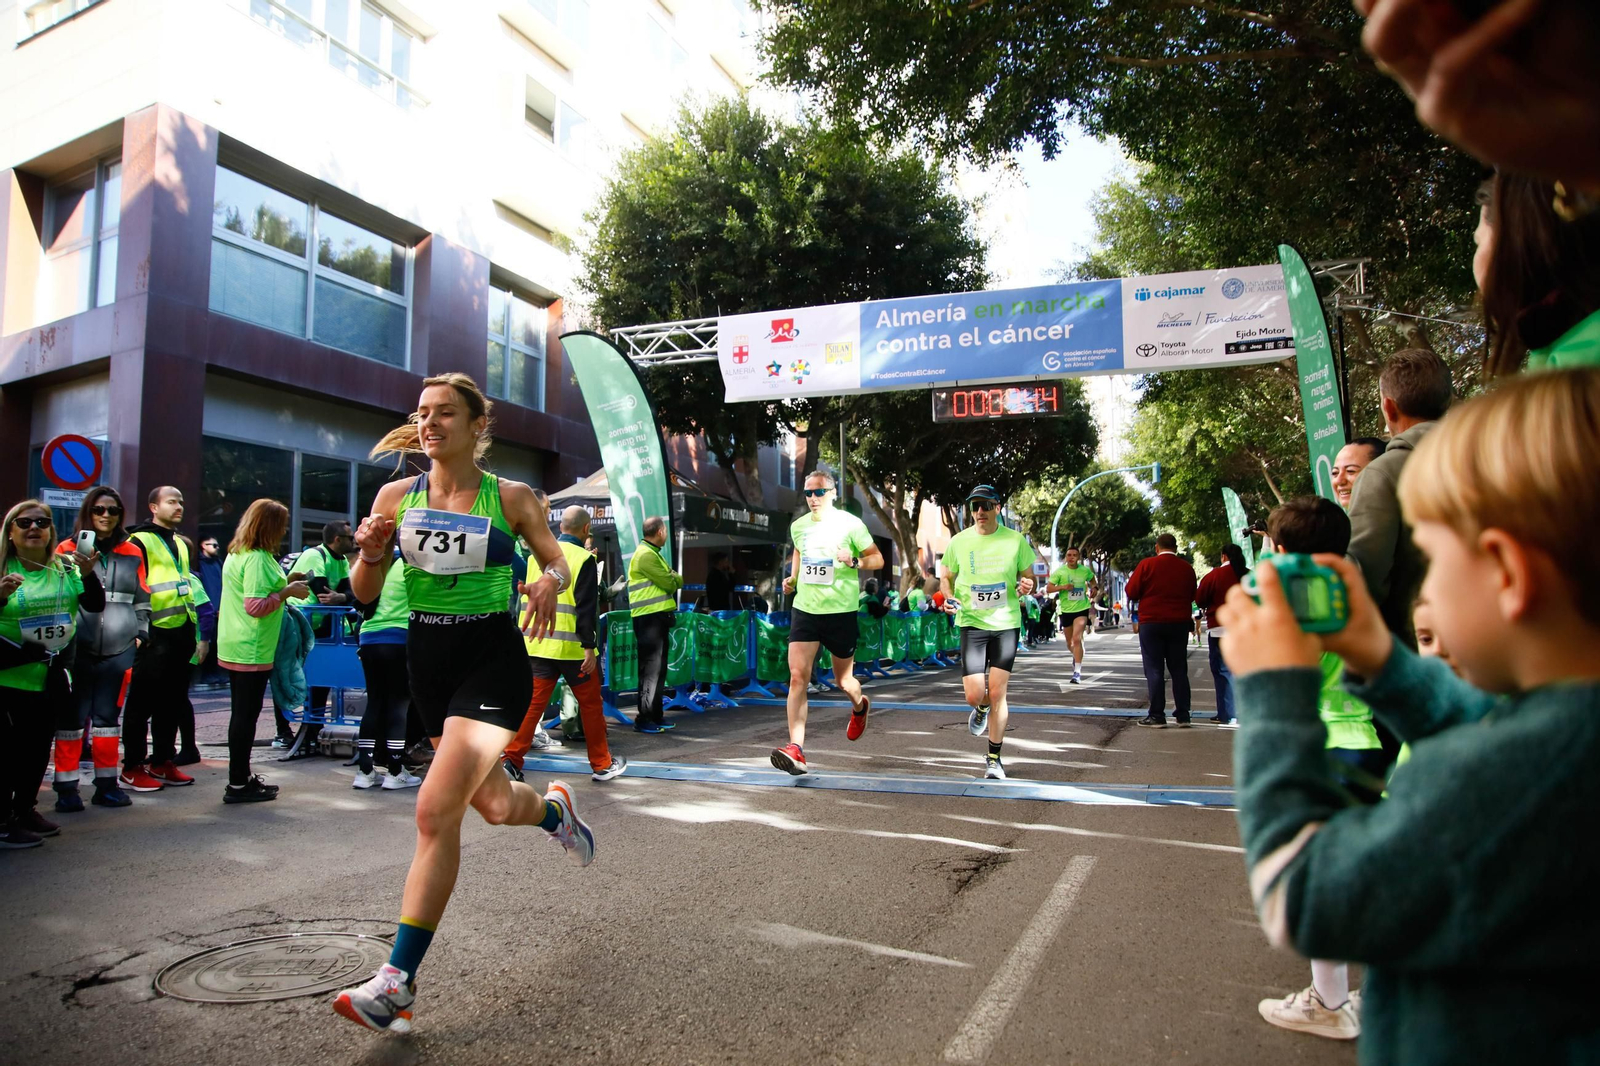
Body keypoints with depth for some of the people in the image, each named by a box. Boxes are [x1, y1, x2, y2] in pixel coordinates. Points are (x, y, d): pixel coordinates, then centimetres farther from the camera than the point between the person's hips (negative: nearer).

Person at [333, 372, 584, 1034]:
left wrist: (550, 583, -16)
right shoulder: (397, 496, 3)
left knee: (436, 810, -16)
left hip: (493, 660, -4)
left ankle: (396, 984, -5)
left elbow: (557, 562, 7)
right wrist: (369, 553, -16)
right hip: (428, 657, 5)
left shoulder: (511, 498, -4)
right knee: (494, 805, 17)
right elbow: (365, 594, 6)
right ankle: (556, 811, 53)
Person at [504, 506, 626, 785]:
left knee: (533, 701, 7)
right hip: (572, 646, -5)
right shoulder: (584, 559, -10)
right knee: (590, 703, 7)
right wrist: (589, 647, -14)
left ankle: (511, 761, 0)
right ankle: (602, 764, 16)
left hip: (538, 644, 5)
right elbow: (586, 607, -15)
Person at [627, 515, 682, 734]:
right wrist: (678, 578, 3)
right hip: (649, 619, -10)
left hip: (658, 618, 10)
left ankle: (655, 715, 21)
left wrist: (673, 578, -2)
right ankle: (644, 718, -2)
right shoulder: (646, 555, -14)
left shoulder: (653, 553, 20)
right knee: (651, 669, -7)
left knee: (659, 668, 14)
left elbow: (668, 581, 18)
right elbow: (670, 583, -16)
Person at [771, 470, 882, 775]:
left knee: (842, 680, 12)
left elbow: (878, 559, -3)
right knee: (797, 677, -12)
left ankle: (860, 706, 49)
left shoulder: (850, 524, -7)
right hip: (804, 610, 3)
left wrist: (854, 561, -23)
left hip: (841, 612, -3)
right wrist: (793, 578, 10)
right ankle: (796, 749, -14)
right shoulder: (798, 526, 6)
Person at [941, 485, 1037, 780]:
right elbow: (946, 577, 11)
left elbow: (1028, 576, 10)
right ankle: (981, 708, 35)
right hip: (972, 623, 0)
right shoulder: (959, 542, -2)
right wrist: (949, 598, -9)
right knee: (974, 695, -5)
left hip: (1006, 623, 0)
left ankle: (994, 758, 17)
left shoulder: (1015, 540, -1)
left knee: (997, 694, 0)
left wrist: (1027, 585, -14)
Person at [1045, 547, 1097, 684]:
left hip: (1082, 608, -1)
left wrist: (1095, 587, 3)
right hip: (1066, 610, 1)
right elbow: (1048, 588, -7)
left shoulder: (1085, 570, 0)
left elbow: (1093, 579, 23)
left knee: (1077, 639, -19)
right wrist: (1063, 587, -22)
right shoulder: (1060, 571, -5)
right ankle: (1076, 657, 50)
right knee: (1070, 642, 15)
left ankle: (1077, 672, -17)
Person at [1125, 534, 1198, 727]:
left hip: (1151, 623, -3)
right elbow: (1192, 596, 12)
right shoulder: (1186, 568, 2)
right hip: (1179, 624, 3)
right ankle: (1183, 715, 11)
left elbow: (1131, 592, -5)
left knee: (1154, 670, 1)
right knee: (1179, 669, 10)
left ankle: (1157, 716, -1)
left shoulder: (1146, 565, -8)